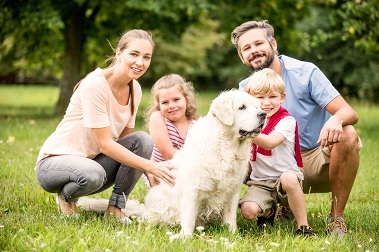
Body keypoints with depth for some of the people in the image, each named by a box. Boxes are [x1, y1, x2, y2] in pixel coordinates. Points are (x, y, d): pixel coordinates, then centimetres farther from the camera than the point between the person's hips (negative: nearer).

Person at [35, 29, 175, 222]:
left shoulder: (135, 90, 0)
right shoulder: (95, 85, -24)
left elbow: (126, 139, 5)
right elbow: (105, 144, -25)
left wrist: (150, 173, -10)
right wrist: (150, 166, -28)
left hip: (92, 161, 7)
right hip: (54, 162, -7)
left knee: (143, 140, -15)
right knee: (93, 174, -39)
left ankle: (116, 206, -6)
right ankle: (66, 196, -4)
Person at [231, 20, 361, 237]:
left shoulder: (305, 72, -12)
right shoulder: (246, 88, 2)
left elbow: (350, 113, -19)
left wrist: (336, 119, -44)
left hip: (321, 161, -3)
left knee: (348, 135, -34)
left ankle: (337, 217, -20)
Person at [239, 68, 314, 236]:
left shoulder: (286, 121, -10)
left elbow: (270, 142, -29)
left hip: (286, 174, -4)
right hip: (259, 181, 4)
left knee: (288, 178, -40)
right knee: (248, 211, -23)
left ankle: (303, 226, -22)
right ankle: (268, 211, 16)